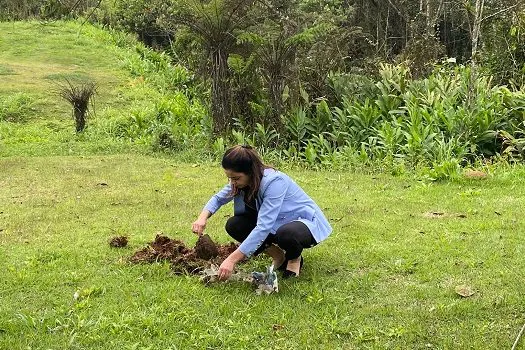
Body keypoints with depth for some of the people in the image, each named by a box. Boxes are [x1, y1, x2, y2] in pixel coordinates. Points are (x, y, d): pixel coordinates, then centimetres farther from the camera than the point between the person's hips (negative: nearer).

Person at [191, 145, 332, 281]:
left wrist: (232, 259, -43)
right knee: (233, 225, -13)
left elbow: (263, 228, -39)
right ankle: (278, 255, 5)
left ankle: (294, 258, -3)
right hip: (276, 224, 7)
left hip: (305, 222, -7)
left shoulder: (274, 182, -33)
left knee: (286, 234, -41)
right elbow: (218, 198, 6)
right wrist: (203, 217, -18)